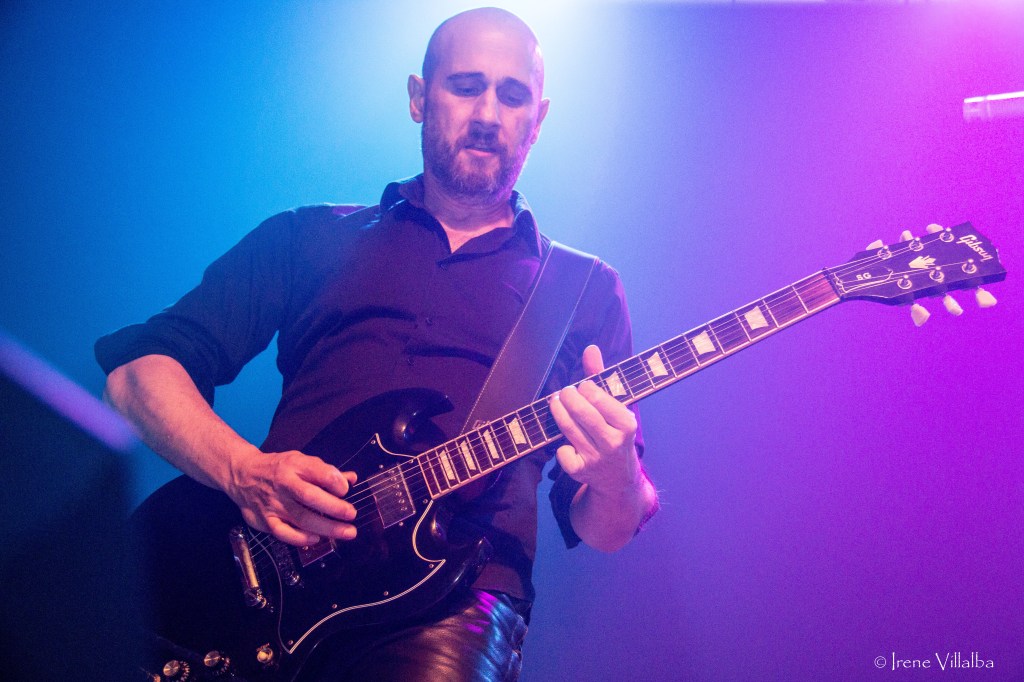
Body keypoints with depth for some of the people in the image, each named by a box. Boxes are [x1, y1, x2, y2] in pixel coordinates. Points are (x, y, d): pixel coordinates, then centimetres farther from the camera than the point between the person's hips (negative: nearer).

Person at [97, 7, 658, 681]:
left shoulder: (588, 292, 15)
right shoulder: (311, 239, 17)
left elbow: (604, 531, 13)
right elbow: (140, 364, 11)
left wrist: (615, 479, -12)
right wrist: (244, 471, -8)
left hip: (449, 601, -1)